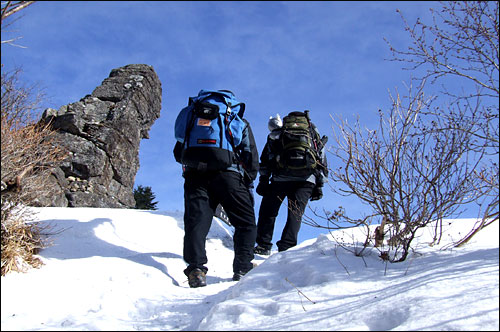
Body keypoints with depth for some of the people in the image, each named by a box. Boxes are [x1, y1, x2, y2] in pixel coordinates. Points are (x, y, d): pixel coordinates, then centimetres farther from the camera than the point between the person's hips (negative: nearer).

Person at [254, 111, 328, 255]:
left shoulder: (275, 135, 23)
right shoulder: (313, 133, 28)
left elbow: (265, 162, 13)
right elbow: (322, 162, 22)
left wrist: (263, 182, 11)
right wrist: (319, 186, 20)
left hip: (282, 177, -1)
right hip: (307, 180, 2)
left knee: (268, 210, 9)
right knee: (295, 213, 3)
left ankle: (263, 245, 4)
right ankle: (287, 247, -9)